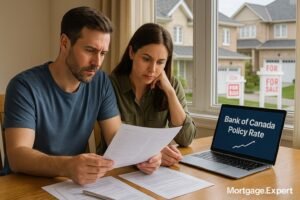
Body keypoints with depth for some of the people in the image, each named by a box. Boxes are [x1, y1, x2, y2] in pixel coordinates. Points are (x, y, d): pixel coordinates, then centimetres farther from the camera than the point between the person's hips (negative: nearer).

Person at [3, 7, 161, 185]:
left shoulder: (101, 82, -4)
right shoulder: (25, 86, -18)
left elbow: (116, 135, -3)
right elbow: (17, 156, -25)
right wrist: (67, 166, -44)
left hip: (75, 182, 4)